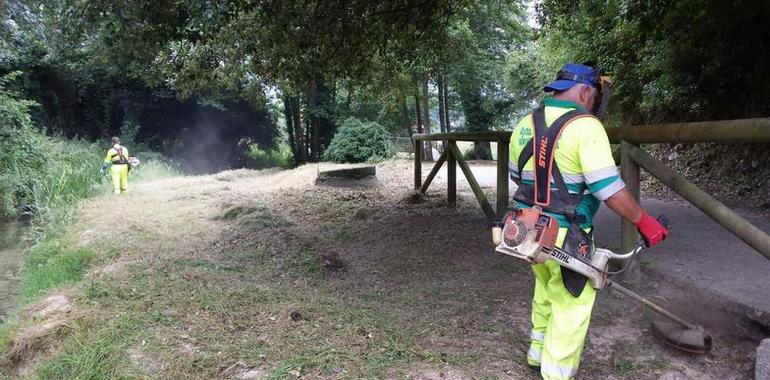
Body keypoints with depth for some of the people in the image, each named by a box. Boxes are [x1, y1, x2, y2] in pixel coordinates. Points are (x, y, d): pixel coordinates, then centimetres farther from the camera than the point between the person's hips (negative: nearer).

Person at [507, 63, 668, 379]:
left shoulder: (525, 124, 6)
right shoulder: (585, 125, -15)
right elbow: (609, 187, -19)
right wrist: (643, 221, -8)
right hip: (565, 237, -7)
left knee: (546, 290, 26)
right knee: (571, 306, 6)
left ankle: (538, 354, 41)